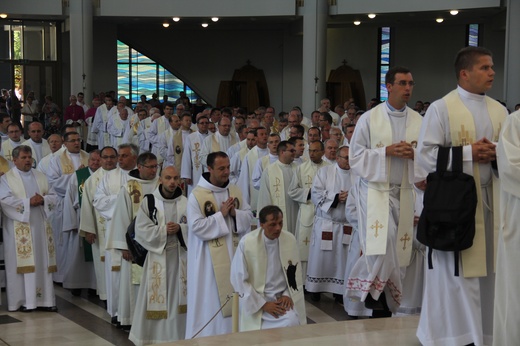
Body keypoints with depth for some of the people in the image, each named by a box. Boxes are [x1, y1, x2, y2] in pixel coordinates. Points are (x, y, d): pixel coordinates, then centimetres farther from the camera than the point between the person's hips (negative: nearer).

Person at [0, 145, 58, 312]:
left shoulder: (41, 177, 16)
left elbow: (53, 196, 11)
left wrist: (43, 200, -11)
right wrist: (28, 202, -17)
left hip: (40, 226, 5)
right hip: (19, 228, -4)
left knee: (43, 262, 3)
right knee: (22, 263, -4)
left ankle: (44, 299, 7)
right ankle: (23, 300, -1)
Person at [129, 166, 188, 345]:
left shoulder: (185, 203, 3)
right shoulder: (149, 201, -3)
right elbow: (141, 230, -8)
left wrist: (180, 229, -15)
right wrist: (163, 230, -15)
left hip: (180, 257, 2)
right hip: (157, 256, -2)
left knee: (178, 297, 7)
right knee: (157, 298, 0)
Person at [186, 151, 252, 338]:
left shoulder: (235, 191, 6)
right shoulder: (197, 195, -11)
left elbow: (249, 217, 7)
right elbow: (196, 226, -17)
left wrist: (235, 213, -12)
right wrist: (221, 214, -17)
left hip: (233, 254, 5)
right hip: (209, 258, -5)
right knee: (210, 300, 1)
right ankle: (207, 335, 11)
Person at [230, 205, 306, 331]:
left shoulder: (290, 239, -2)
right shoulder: (246, 242, -13)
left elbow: (295, 273, 10)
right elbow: (239, 279, -9)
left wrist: (288, 295, -6)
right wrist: (263, 304, -13)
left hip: (283, 297, 3)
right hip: (256, 300, -3)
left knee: (292, 323, -23)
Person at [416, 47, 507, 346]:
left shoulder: (499, 111, 11)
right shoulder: (441, 108, -5)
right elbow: (426, 154, -11)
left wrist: (496, 153, -9)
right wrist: (468, 152, -17)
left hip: (489, 197, 5)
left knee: (485, 268, 8)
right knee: (455, 271, -1)